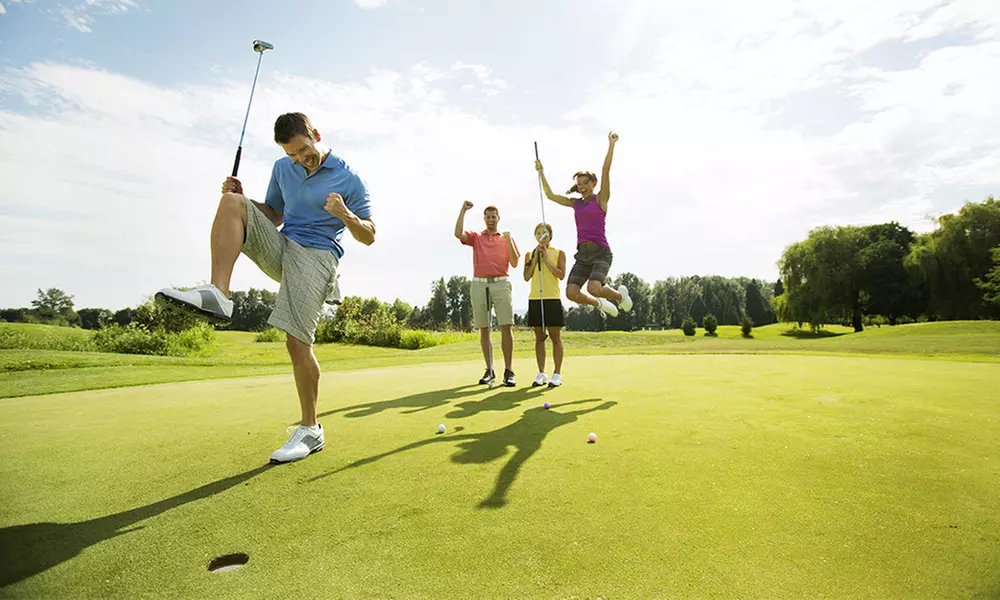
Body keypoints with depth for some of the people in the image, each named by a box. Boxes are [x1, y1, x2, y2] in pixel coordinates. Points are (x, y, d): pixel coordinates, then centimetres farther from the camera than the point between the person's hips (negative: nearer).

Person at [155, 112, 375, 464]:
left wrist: (345, 214, -20)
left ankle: (310, 430, 0)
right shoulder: (282, 168, 15)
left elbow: (368, 237, 0)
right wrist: (244, 200, 5)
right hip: (279, 249, 6)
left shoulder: (348, 180, -1)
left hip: (317, 255, -6)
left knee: (297, 342, -15)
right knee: (232, 201, -15)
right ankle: (217, 294, -27)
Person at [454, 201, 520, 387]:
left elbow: (514, 263, 6)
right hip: (479, 284, 1)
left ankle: (509, 371, -8)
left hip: (501, 284, -1)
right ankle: (489, 370, 11)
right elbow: (458, 234, -6)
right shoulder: (475, 237, 15)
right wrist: (463, 210, -4)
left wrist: (508, 240, -4)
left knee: (506, 327, -10)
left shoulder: (507, 238, 15)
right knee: (484, 329, 3)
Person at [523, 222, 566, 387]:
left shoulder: (559, 253, 6)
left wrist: (546, 259, -9)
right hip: (535, 299, 3)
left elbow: (561, 275, -7)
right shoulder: (530, 254, 12)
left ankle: (557, 374, 7)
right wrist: (536, 258, -4)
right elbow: (526, 277, 1)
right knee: (539, 337, 6)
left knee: (555, 337, 0)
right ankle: (541, 374, 14)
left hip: (553, 299, -2)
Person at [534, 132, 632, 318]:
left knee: (594, 288, -27)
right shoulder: (575, 203, 18)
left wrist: (611, 145, -14)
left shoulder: (601, 199, 5)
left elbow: (606, 170, -6)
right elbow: (550, 195, 22)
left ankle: (620, 294, 9)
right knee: (571, 292, -14)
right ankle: (599, 303, 18)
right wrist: (541, 173, 22)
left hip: (601, 251, -5)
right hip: (582, 254, 5)